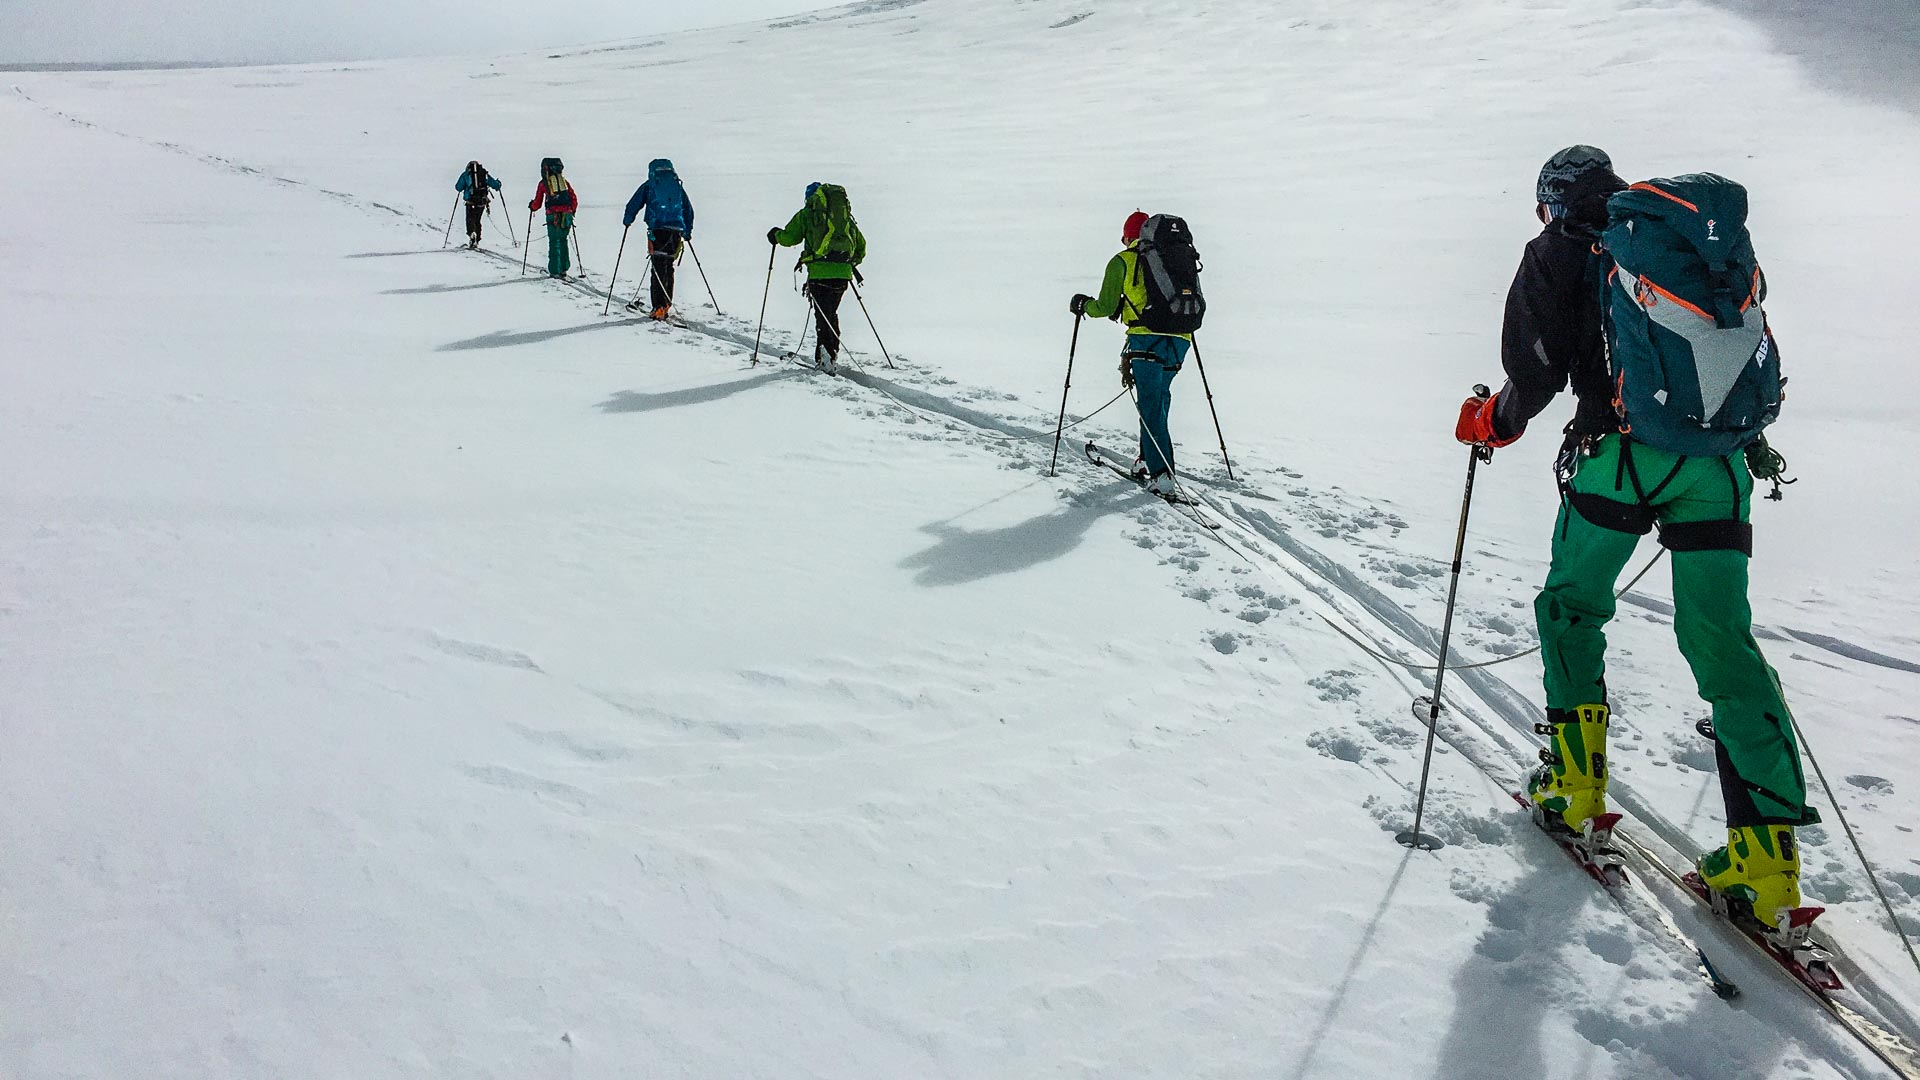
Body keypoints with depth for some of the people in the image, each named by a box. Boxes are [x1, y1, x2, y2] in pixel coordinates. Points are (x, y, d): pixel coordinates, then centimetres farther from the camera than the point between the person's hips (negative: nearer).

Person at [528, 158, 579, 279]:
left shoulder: (543, 183, 6)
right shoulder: (563, 180, 14)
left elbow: (537, 203, 11)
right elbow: (574, 199, 13)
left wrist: (531, 206, 32)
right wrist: (572, 210, 29)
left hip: (553, 215, -3)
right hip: (567, 214, 3)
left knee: (554, 242, 1)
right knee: (563, 241, 15)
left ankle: (555, 271, -2)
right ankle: (563, 269, 16)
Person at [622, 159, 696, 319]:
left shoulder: (649, 185, 6)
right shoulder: (678, 185, 16)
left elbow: (634, 204, 7)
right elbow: (688, 209, 19)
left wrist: (627, 221, 23)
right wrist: (688, 232, 27)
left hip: (658, 230, -3)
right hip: (676, 231, 4)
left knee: (658, 268, -5)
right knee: (669, 267, 16)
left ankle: (659, 307, -13)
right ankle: (667, 303, 21)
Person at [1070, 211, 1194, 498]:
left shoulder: (1123, 261, 7)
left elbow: (1106, 307, 6)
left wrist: (1083, 304, 25)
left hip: (1147, 339, -5)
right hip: (1180, 338, 5)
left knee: (1151, 406, -4)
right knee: (1160, 397, 21)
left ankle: (1162, 475, -13)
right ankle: (1148, 460, 26)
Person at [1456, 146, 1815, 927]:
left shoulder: (1560, 251, 7)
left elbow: (1538, 370, -2)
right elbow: (1761, 356, 21)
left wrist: (1494, 423, 16)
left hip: (1620, 454, -4)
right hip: (1715, 466, 4)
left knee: (1571, 605, 17)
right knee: (1722, 640, 5)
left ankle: (1575, 781, 15)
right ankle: (1767, 848, 1)